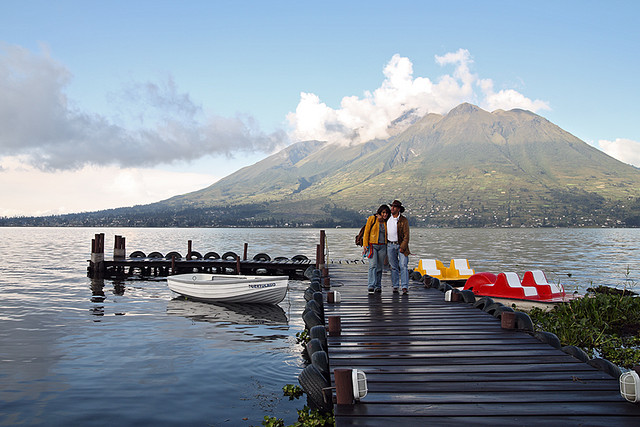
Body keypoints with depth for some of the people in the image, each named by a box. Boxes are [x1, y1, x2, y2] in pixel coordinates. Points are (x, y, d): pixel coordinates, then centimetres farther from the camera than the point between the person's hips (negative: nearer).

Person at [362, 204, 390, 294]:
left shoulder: (386, 222, 11)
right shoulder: (372, 219, -3)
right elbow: (366, 232, -3)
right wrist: (365, 245, -10)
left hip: (382, 247, 4)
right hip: (372, 245, -4)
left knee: (380, 267, 5)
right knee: (373, 265, -16)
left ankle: (378, 286, 12)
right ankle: (371, 285, -18)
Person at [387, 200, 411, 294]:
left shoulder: (404, 220, -5)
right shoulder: (388, 218, 8)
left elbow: (406, 236, -7)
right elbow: (385, 231, 21)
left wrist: (402, 247, -14)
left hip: (401, 245, -3)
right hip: (390, 245, 3)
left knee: (403, 266, -9)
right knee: (394, 267, 6)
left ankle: (405, 287, -9)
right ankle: (395, 286, 10)